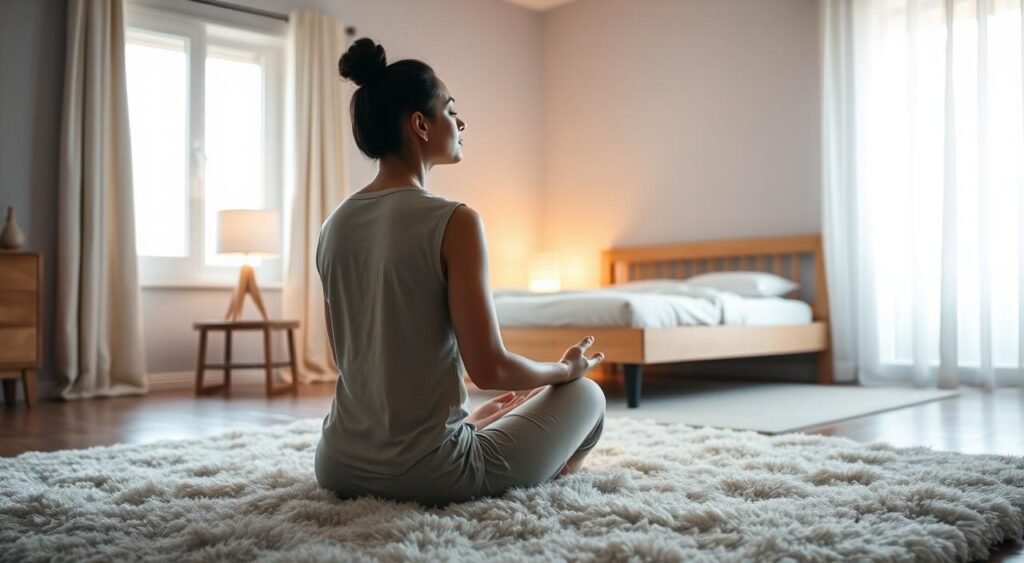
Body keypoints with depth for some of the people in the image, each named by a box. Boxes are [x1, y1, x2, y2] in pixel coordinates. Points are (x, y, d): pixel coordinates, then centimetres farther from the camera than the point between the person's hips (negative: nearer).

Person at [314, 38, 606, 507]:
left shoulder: (334, 226, 4)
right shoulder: (453, 222, -17)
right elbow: (489, 368, -18)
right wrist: (564, 369, 5)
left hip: (340, 466, 8)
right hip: (424, 473, -7)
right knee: (586, 394, 17)